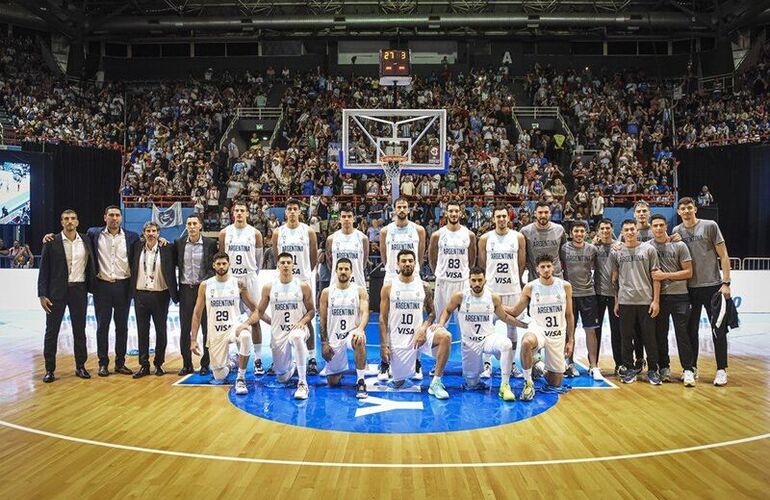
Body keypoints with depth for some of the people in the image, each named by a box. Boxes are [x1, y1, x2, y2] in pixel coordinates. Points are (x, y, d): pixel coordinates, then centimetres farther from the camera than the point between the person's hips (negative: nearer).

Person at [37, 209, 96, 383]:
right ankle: (49, 369, 12)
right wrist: (42, 295, -7)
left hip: (79, 290, 2)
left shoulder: (86, 241, 4)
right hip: (56, 291, -2)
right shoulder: (52, 242, -3)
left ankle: (80, 366, 19)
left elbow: (90, 266, 10)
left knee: (80, 330, 9)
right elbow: (44, 270, -3)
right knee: (52, 331, 3)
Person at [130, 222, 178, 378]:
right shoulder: (137, 247, 5)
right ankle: (144, 365, 13)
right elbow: (132, 269, 9)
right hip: (141, 295, 2)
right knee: (142, 331, 6)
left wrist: (174, 294, -4)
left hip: (160, 295, -2)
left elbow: (171, 272, 0)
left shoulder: (166, 248, -2)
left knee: (161, 331, 5)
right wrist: (132, 292, 1)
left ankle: (159, 364, 18)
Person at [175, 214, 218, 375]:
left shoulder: (210, 244, -2)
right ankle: (187, 364, 14)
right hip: (186, 289, 2)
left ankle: (205, 364, 11)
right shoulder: (179, 243, 4)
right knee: (185, 329, 5)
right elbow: (175, 263, 11)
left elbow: (214, 267, 1)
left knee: (207, 328, 2)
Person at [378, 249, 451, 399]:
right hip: (397, 339, -1)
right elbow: (383, 319, -1)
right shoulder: (388, 288, -2)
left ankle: (436, 383, -20)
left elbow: (431, 313, 8)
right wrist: (383, 346, -7)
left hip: (418, 334, 1)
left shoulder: (423, 287, 3)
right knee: (397, 383, 1)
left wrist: (424, 328, -12)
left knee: (445, 337, -29)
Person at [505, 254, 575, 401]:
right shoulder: (530, 287, -5)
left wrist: (570, 340, 4)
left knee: (556, 383, 6)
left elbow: (569, 315, 5)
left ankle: (541, 367, 40)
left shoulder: (565, 286, -2)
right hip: (537, 328, -2)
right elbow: (515, 311, 7)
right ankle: (528, 383, -22)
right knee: (526, 342, -41)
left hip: (558, 335, 2)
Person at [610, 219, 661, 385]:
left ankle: (653, 370, 12)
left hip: (646, 301, -1)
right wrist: (616, 301, 7)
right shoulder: (616, 252, 6)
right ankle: (629, 369, 16)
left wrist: (656, 300, -4)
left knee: (649, 337, 2)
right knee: (626, 337, 6)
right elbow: (615, 278, 10)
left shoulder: (648, 249, 2)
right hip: (625, 302, 1)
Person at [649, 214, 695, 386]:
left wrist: (665, 275, -11)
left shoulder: (679, 245, 1)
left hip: (679, 295, -2)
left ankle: (688, 370, 2)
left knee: (682, 333, -3)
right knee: (660, 334, 7)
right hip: (658, 296, 2)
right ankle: (664, 367, 19)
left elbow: (688, 272, -2)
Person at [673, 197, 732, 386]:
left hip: (712, 285, -3)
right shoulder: (676, 232, 7)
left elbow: (723, 255, -3)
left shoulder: (710, 226, -3)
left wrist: (726, 282, -10)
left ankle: (721, 370, 8)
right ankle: (692, 368, 20)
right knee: (691, 330, 9)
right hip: (689, 288, 3)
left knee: (718, 329, 0)